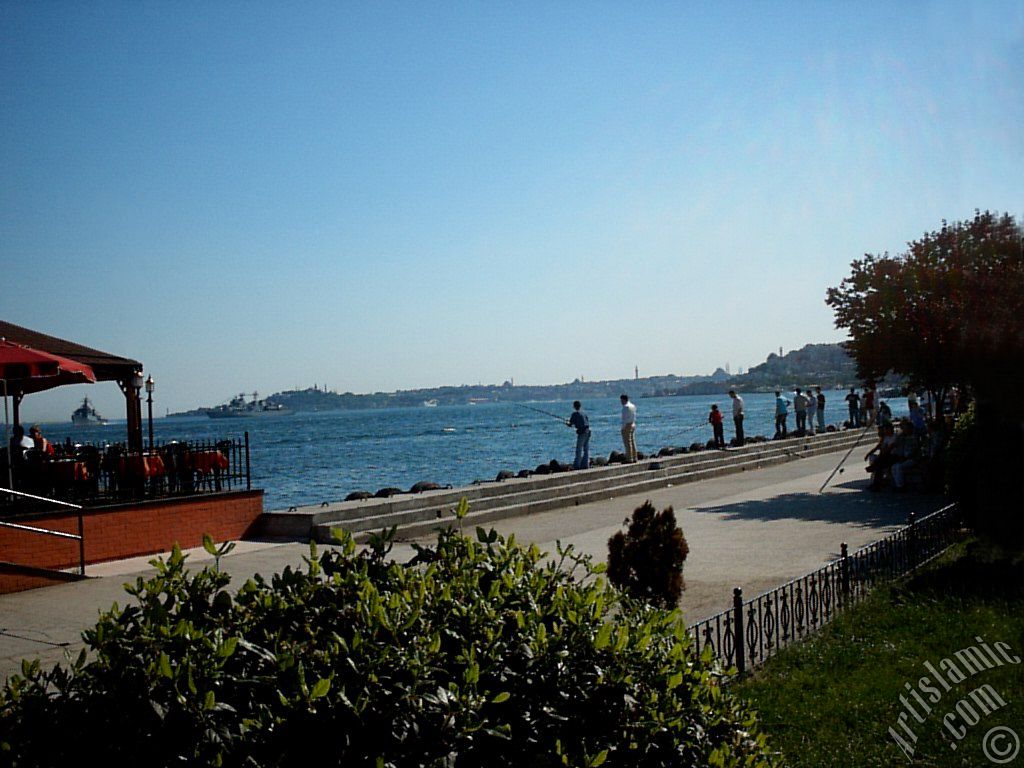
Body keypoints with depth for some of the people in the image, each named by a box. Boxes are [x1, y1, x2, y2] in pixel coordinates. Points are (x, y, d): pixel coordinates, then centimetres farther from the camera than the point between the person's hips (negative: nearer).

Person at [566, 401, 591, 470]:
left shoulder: (575, 414, -6)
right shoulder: (583, 413, 14)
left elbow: (570, 424, -4)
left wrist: (567, 423, 19)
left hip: (581, 433, -7)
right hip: (587, 432, 7)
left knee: (579, 450, -3)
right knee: (586, 449, 10)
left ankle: (577, 465, -3)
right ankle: (585, 464, 12)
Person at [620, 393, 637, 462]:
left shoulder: (626, 407, -16)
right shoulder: (633, 406, 12)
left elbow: (625, 418, -19)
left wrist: (623, 427, -16)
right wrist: (633, 424, 18)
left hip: (627, 426, -9)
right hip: (633, 425, 9)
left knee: (628, 443, -7)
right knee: (633, 442, 11)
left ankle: (629, 459, -7)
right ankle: (634, 458, 13)